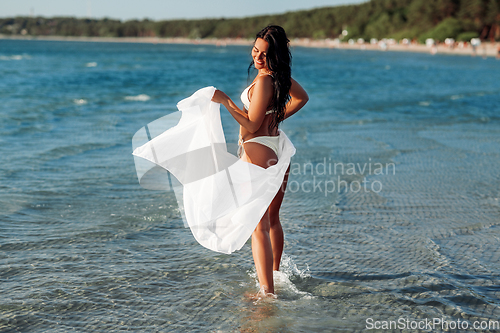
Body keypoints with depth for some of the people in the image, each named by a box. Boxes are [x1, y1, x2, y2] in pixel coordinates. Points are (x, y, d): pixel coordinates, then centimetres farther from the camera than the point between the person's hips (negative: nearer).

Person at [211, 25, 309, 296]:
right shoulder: (282, 76, 8)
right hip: (279, 150, 10)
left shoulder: (264, 81, -19)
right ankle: (275, 273, 41)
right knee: (272, 219, 24)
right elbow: (302, 98, 26)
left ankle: (267, 291, -14)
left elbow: (252, 125, -18)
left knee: (259, 226, -10)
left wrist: (225, 100, -15)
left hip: (258, 153, -10)